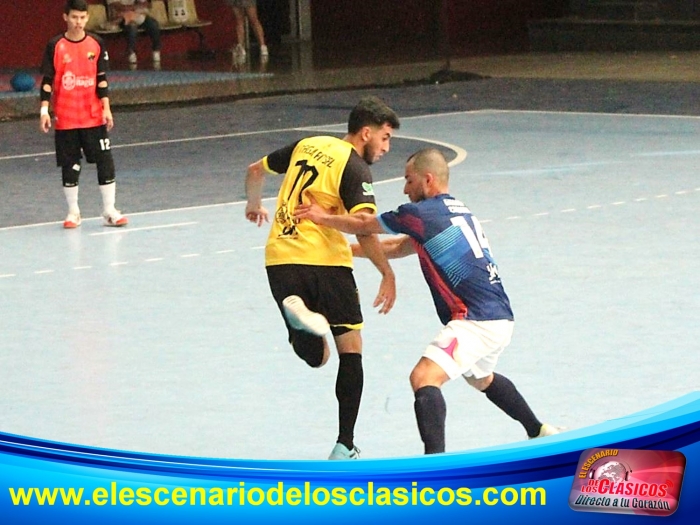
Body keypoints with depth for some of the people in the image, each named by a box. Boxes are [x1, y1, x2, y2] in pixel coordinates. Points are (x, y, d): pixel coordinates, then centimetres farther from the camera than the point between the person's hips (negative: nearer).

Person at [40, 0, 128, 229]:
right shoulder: (55, 46, -3)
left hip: (94, 117, 1)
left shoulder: (96, 44, 2)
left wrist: (106, 109, -2)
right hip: (66, 119, -1)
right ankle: (73, 212, 15)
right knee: (70, 166, 4)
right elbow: (47, 81, -2)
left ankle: (109, 210, 6)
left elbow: (102, 80, 5)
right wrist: (44, 110, -9)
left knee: (105, 161, -2)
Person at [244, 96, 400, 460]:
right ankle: (344, 448, 0)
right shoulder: (354, 168, -5)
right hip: (324, 261, -6)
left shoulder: (307, 145, 15)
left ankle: (296, 309, -23)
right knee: (350, 349, 7)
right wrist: (387, 274, -14)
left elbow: (255, 171, 28)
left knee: (316, 357, 11)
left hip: (279, 257, 6)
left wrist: (254, 204, 46)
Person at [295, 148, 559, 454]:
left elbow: (363, 225, 3)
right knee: (481, 378, 36)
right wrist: (346, 249, 28)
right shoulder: (456, 210, 18)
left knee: (424, 377, -21)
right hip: (500, 317, 10)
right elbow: (398, 247, 26)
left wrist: (323, 217, 18)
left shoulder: (422, 213, -10)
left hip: (477, 321, -10)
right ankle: (540, 432, 52)